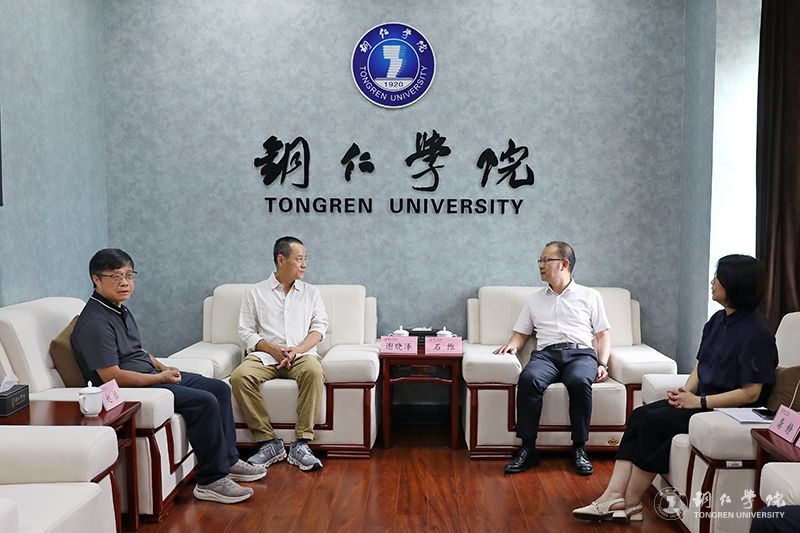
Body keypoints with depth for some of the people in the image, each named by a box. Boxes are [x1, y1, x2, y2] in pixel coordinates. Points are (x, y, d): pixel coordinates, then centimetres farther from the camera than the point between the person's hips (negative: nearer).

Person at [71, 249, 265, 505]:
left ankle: (227, 460, 13)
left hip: (151, 376, 10)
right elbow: (112, 376, -24)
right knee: (205, 402, -23)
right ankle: (210, 481, -13)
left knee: (220, 389, 6)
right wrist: (160, 378, -16)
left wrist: (162, 367, 8)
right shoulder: (94, 323, -20)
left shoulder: (120, 310, 12)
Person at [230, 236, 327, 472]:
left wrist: (298, 350, -11)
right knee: (240, 377, -31)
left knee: (314, 371, -36)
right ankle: (268, 442, -24)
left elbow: (319, 327, 8)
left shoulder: (311, 292, 18)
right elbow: (246, 332, 6)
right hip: (265, 355, 0)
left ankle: (301, 443, -31)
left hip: (302, 353, 0)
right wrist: (273, 349, -11)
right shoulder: (255, 293, 13)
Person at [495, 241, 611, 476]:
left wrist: (602, 364, -2)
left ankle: (579, 449, -22)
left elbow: (603, 335, 14)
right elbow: (521, 333, 23)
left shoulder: (590, 296, 18)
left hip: (581, 353, -1)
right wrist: (513, 344, -1)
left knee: (579, 381, -38)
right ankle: (528, 449, -27)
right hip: (546, 353, 2)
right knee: (528, 379, -34)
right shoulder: (535, 300, 25)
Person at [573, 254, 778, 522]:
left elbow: (750, 393, -19)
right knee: (639, 414, -12)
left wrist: (700, 401, -19)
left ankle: (629, 503, -11)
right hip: (702, 400, 8)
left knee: (654, 421, -22)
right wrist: (686, 391, -3)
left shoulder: (755, 333, -17)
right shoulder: (718, 320, 9)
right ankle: (614, 495, -20)